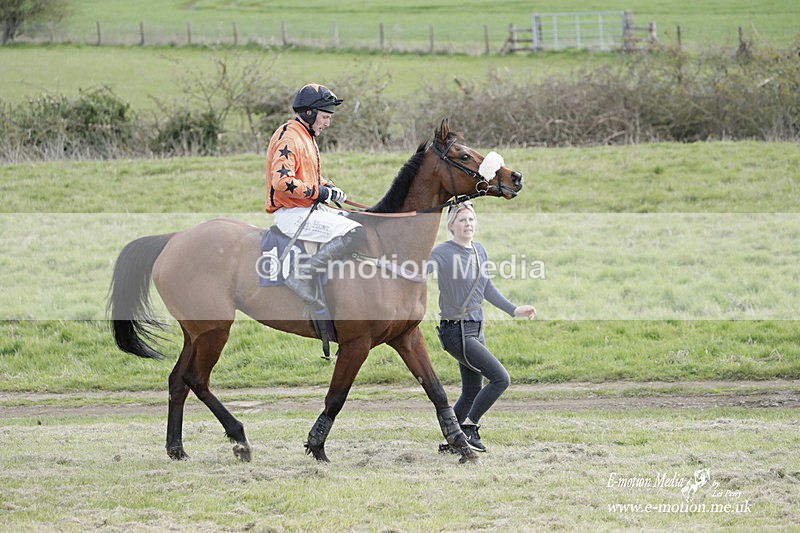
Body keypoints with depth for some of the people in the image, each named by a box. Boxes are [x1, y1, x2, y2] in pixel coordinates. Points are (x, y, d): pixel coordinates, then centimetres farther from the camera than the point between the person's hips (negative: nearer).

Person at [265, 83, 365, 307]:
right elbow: (282, 181, -29)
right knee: (353, 233, -24)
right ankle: (302, 276, -27)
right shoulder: (289, 138, -17)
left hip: (310, 208, 11)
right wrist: (318, 192, -20)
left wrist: (328, 188, 8)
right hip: (292, 214, -11)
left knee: (356, 222, 16)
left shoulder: (306, 136, 18)